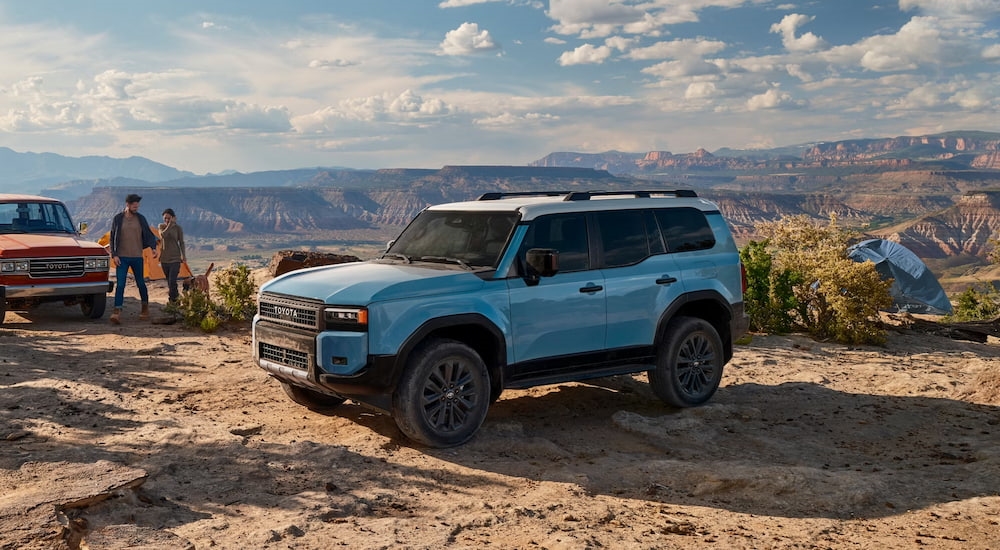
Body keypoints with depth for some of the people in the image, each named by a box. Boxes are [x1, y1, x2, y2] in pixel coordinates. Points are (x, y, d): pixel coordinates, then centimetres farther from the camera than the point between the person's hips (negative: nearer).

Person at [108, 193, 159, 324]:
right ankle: (117, 312, -14)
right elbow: (113, 238, 2)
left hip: (137, 257, 2)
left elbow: (149, 234, 7)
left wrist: (153, 248, -11)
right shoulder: (117, 219, -1)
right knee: (120, 284, -10)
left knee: (141, 283, 11)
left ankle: (145, 307, 30)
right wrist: (114, 255, -7)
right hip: (122, 257, -2)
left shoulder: (141, 218, 3)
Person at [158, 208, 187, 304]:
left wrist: (183, 255, 0)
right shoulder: (161, 226, 3)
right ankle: (175, 296, 26)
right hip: (164, 258, 4)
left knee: (172, 281, -14)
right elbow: (163, 235, -19)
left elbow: (181, 243, 3)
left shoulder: (178, 228, -3)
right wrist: (170, 225, -22)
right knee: (168, 281, 12)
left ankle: (173, 300, -8)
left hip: (175, 258, -4)